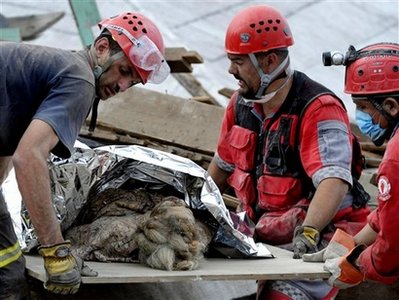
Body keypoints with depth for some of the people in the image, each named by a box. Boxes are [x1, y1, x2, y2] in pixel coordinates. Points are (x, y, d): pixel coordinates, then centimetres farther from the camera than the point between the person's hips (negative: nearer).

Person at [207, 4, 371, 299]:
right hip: (262, 233, 7)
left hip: (317, 238, -7)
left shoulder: (318, 109, -19)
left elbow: (334, 182, -33)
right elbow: (224, 164, 23)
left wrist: (308, 233, -46)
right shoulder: (241, 104, 6)